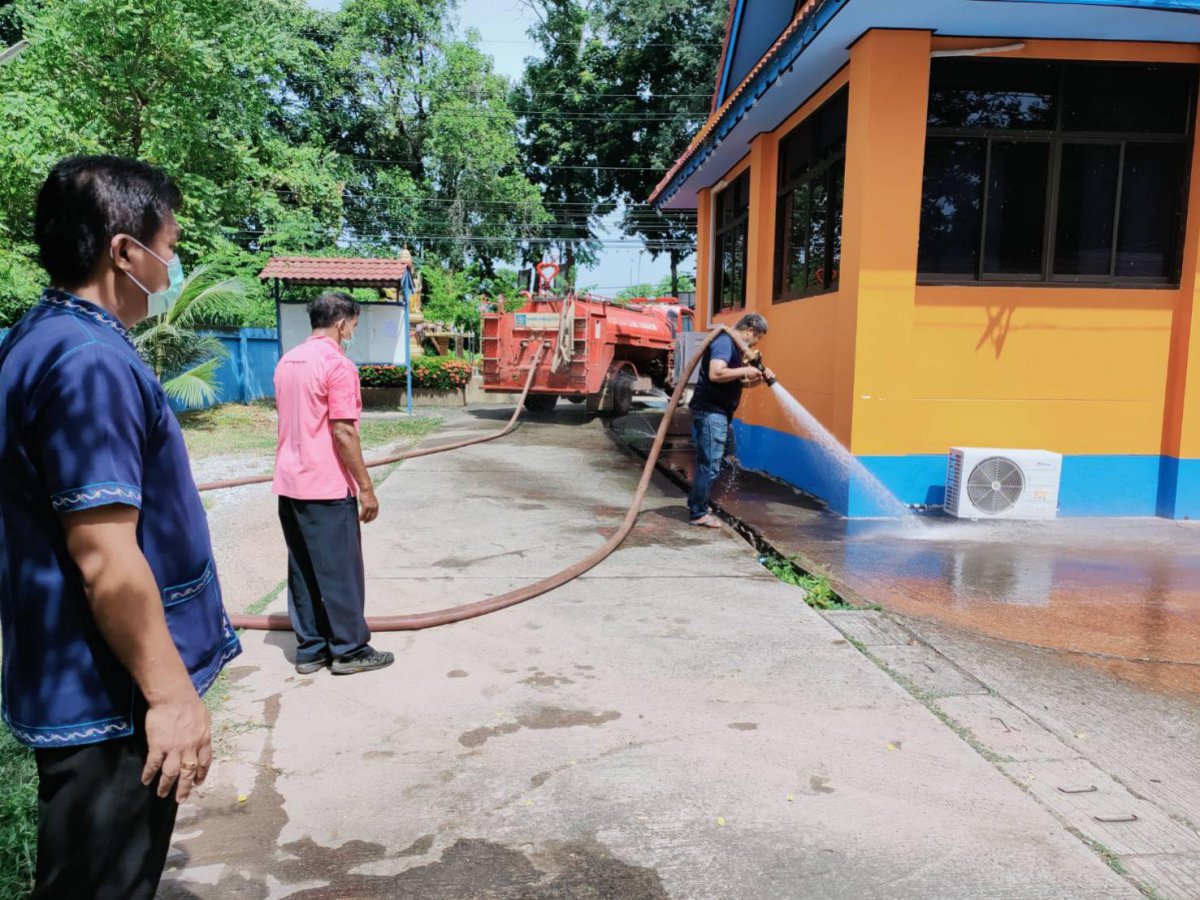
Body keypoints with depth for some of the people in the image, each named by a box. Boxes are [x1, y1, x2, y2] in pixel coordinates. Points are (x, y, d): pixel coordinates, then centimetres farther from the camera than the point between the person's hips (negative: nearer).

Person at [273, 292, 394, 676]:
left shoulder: (287, 361, 12)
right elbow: (343, 433, -19)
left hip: (290, 485, 8)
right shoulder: (338, 364, -15)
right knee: (340, 571, 3)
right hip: (327, 488, -8)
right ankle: (349, 650, 13)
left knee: (303, 570, 13)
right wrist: (366, 488, -13)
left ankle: (310, 649, 20)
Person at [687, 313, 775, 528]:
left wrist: (759, 378, 7)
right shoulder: (725, 342, -15)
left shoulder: (733, 346, 17)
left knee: (723, 456, 19)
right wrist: (745, 370, -19)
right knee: (710, 465, -6)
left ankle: (697, 504, 29)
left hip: (719, 413, 11)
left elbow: (736, 383, 24)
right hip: (710, 412, -11)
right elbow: (715, 374, -31)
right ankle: (698, 514, 3)